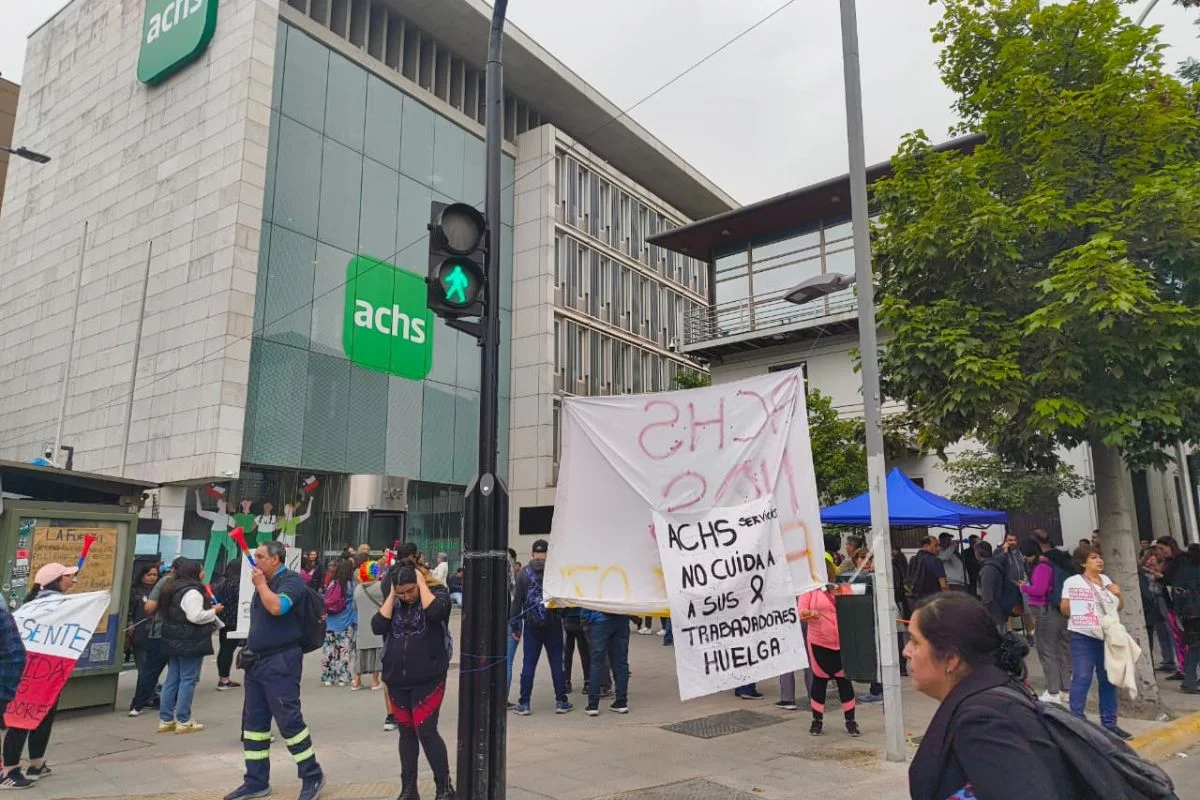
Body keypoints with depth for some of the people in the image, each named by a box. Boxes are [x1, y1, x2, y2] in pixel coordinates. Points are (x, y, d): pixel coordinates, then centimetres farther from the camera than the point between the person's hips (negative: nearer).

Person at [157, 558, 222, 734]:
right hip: (190, 641, -10)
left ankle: (165, 720, 17)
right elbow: (195, 616, -25)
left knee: (172, 679, 13)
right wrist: (214, 611, -10)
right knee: (188, 680, -3)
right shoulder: (192, 592, -18)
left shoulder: (174, 589, 15)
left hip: (174, 640, 10)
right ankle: (183, 721, 1)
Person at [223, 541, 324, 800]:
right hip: (257, 660, 9)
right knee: (253, 722, 12)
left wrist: (260, 583, -16)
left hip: (280, 661, -9)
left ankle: (312, 776, 7)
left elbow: (276, 607, -31)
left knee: (288, 720, -5)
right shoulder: (266, 583, 14)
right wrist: (250, 648, 15)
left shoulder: (291, 581, -13)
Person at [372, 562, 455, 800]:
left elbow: (434, 612, -28)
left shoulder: (438, 593, -6)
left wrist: (422, 583, -18)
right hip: (397, 679, 5)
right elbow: (377, 627, -7)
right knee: (406, 732, 12)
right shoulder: (392, 601, 7)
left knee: (426, 731, -7)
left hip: (428, 678, -5)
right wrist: (392, 595, -9)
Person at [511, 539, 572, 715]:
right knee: (556, 662, 7)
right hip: (553, 623, -1)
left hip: (531, 624, 1)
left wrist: (514, 625, 6)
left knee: (528, 663, 5)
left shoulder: (524, 572, 0)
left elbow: (517, 600, 1)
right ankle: (561, 702, 12)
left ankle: (524, 703, 8)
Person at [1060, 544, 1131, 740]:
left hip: (1107, 635, 6)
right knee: (1082, 679, -8)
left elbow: (1118, 607, 18)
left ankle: (1109, 723, 23)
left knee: (1108, 679, 12)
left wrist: (1119, 595, 0)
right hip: (1083, 636, -6)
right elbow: (1065, 609, -5)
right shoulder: (1072, 582, -8)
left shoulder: (1106, 580, 10)